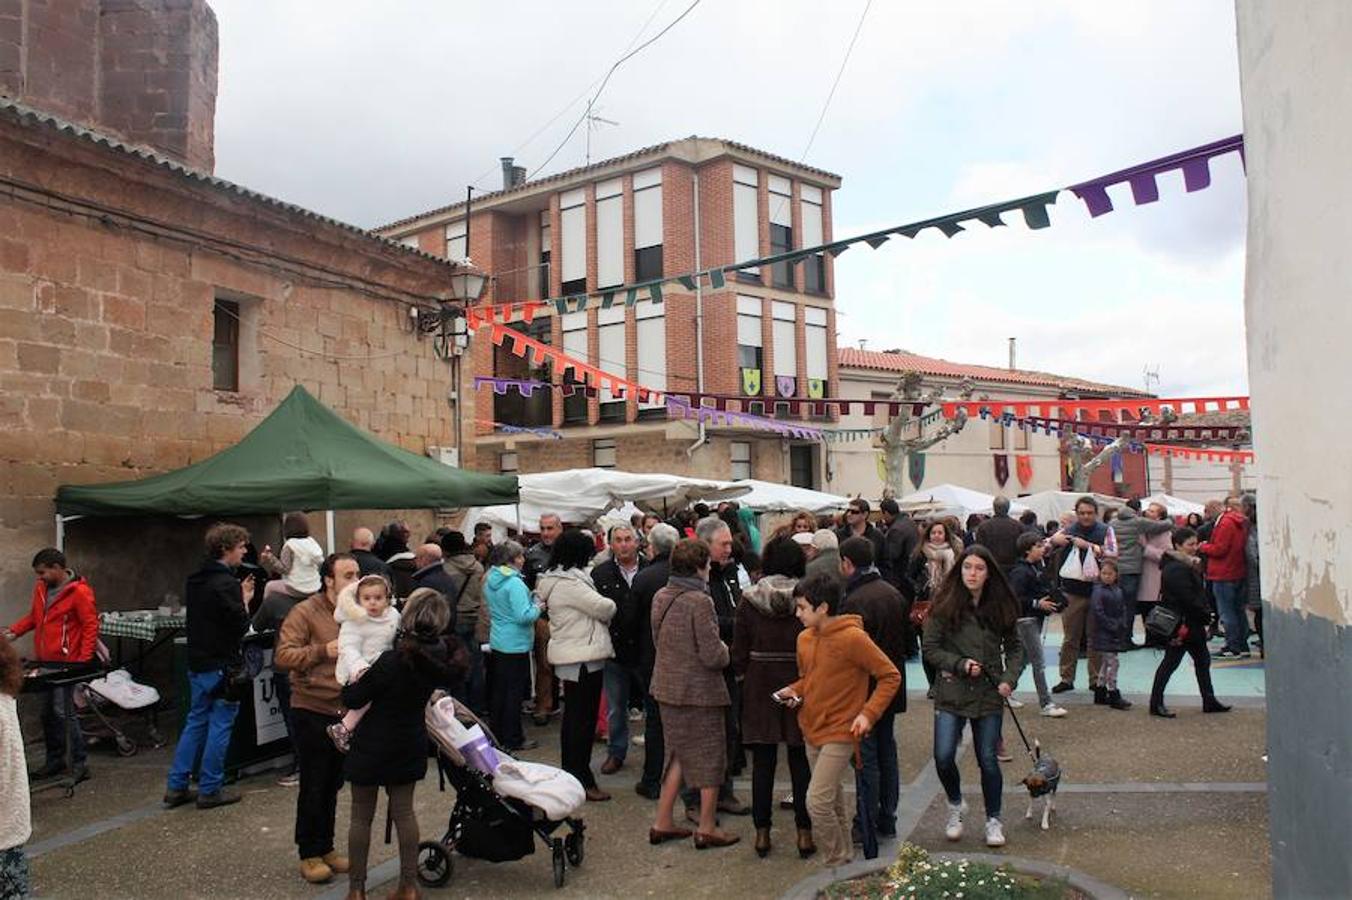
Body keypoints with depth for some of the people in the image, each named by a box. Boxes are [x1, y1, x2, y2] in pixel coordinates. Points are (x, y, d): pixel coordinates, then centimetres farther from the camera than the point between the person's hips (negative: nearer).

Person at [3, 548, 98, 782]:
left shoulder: (79, 591, -13)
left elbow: (91, 625, -14)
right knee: (48, 712, 13)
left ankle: (80, 764, 2)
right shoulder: (41, 588, 9)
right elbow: (33, 617, 22)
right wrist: (14, 631, 4)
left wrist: (84, 660, -17)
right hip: (44, 661, 7)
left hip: (66, 663, -7)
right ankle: (55, 760, 26)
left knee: (63, 712, -7)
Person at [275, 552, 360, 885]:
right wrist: (323, 651, -24)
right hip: (312, 712, -5)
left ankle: (326, 848, 29)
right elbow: (282, 656, -17)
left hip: (346, 712, 5)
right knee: (313, 786, 4)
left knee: (333, 785, 15)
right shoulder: (305, 612, -11)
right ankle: (309, 854, 18)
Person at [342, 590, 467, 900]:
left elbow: (352, 700, -18)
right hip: (410, 745, 5)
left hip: (373, 747, -5)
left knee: (361, 816, 12)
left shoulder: (392, 662, -28)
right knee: (403, 811, 16)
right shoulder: (440, 657, -12)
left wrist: (353, 681, 3)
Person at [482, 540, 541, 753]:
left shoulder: (490, 581, 7)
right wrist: (537, 608, -6)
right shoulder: (514, 583, -20)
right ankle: (512, 740, 8)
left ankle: (497, 734, 27)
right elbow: (524, 616, -25)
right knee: (515, 691, 1)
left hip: (497, 642, 8)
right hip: (516, 645, -8)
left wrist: (531, 601, 15)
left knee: (498, 689, 17)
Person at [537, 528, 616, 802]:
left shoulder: (555, 579, 12)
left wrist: (602, 612, 1)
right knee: (584, 719, -4)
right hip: (583, 658, -11)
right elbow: (604, 608, -21)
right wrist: (609, 607, 0)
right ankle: (582, 780, 3)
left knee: (573, 716, 18)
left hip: (570, 657, 11)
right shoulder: (568, 583, -20)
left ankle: (570, 774, 28)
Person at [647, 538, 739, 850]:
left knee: (677, 755, 20)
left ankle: (662, 823, 23)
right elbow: (713, 655, -23)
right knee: (710, 757, 9)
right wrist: (724, 650, -1)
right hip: (700, 691, -7)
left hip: (667, 687, 7)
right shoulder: (700, 601, -21)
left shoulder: (660, 597, 2)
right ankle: (707, 829, 19)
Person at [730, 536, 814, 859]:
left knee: (762, 762, 10)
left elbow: (739, 651, -3)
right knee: (800, 761, 9)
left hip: (759, 687, 1)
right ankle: (804, 833, 15)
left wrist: (744, 676, 12)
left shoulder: (749, 601, -6)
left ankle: (762, 833, 17)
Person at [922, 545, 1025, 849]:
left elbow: (1014, 647, 10)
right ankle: (956, 804, 23)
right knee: (943, 757, -8)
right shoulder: (944, 605, -6)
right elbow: (930, 649, -4)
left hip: (989, 694, 2)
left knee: (988, 760, 6)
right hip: (951, 691, -1)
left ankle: (993, 820, 28)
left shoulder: (1000, 606, 2)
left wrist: (1009, 678, -4)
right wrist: (960, 664, -17)